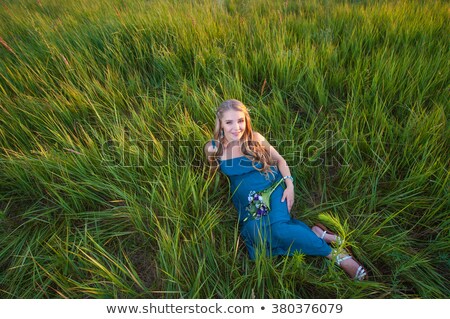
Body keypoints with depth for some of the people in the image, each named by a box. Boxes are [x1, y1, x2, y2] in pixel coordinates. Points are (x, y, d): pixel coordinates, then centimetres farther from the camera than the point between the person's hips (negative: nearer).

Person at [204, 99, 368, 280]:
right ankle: (317, 234, -13)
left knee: (279, 229, -30)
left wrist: (289, 184, -8)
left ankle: (337, 255, -15)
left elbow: (279, 160, 5)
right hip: (245, 202, 2)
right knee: (257, 235, -26)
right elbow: (213, 175, 13)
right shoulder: (213, 148, -5)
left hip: (272, 189, -2)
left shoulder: (255, 139, -6)